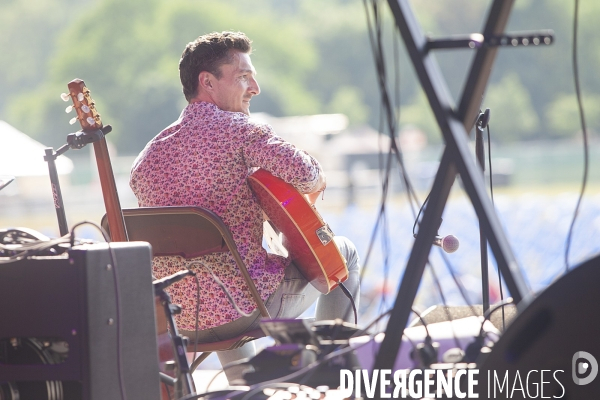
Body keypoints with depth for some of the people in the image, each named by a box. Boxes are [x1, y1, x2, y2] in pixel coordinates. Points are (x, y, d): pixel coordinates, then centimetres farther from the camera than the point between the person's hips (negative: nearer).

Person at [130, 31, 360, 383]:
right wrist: (317, 184, 0)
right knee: (343, 251, 18)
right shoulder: (236, 128, -10)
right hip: (245, 310, -6)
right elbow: (307, 175, -24)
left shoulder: (146, 159, 9)